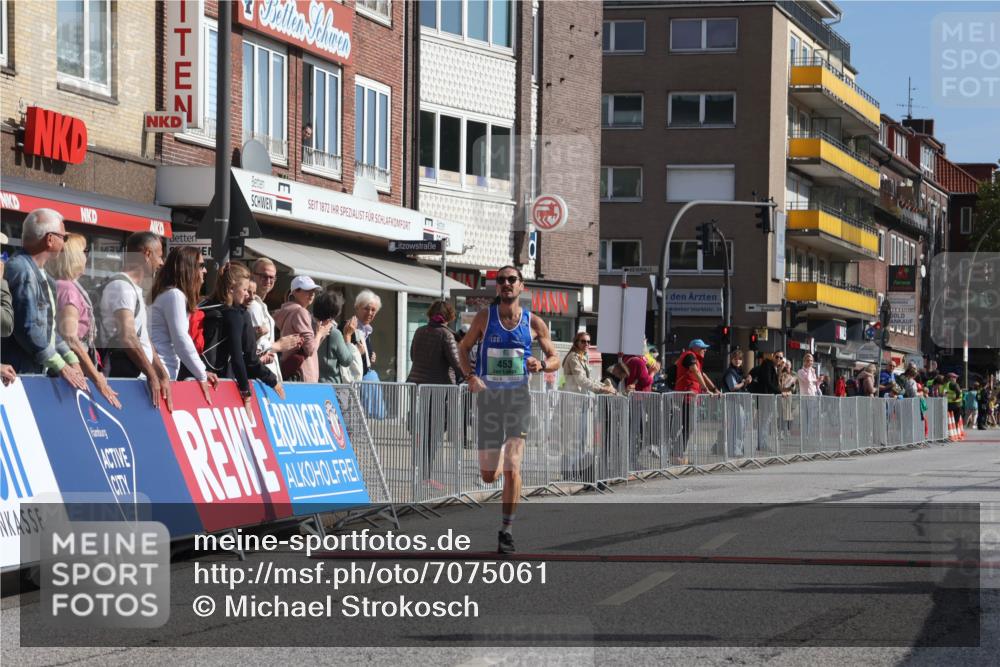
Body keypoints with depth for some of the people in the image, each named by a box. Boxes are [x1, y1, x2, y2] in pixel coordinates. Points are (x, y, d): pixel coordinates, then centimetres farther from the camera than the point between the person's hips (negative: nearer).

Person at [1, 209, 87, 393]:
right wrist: (61, 366, -16)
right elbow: (28, 328, -20)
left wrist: (71, 359, 8)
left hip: (41, 371, 9)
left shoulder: (41, 275, 17)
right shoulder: (20, 270, -14)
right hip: (21, 372, -9)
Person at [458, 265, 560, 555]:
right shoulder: (485, 317, 2)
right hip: (488, 395, 1)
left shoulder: (534, 322, 2)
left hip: (518, 395, -1)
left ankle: (506, 529, -3)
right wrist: (470, 375, -8)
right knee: (488, 475, 3)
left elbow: (555, 359, 9)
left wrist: (542, 364, -14)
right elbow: (464, 348, 11)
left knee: (512, 469, -13)